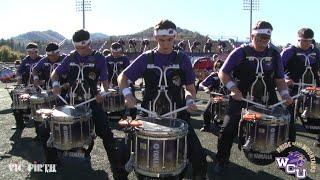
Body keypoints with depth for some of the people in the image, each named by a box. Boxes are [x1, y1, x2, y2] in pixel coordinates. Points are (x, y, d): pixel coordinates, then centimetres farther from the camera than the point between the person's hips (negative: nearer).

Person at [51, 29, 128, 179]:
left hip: (93, 102, -4)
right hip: (74, 102, 4)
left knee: (106, 134, -9)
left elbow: (104, 80, -5)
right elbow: (55, 73, 12)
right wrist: (55, 84, -9)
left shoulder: (99, 58, -6)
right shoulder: (71, 58, 4)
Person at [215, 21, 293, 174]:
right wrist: (233, 88, -23)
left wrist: (285, 94, -7)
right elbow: (222, 73, -9)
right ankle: (221, 161, 16)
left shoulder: (274, 55, 4)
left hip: (267, 102, 4)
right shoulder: (240, 52, -8)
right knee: (228, 130, -7)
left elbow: (279, 79, 10)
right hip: (241, 100, -3)